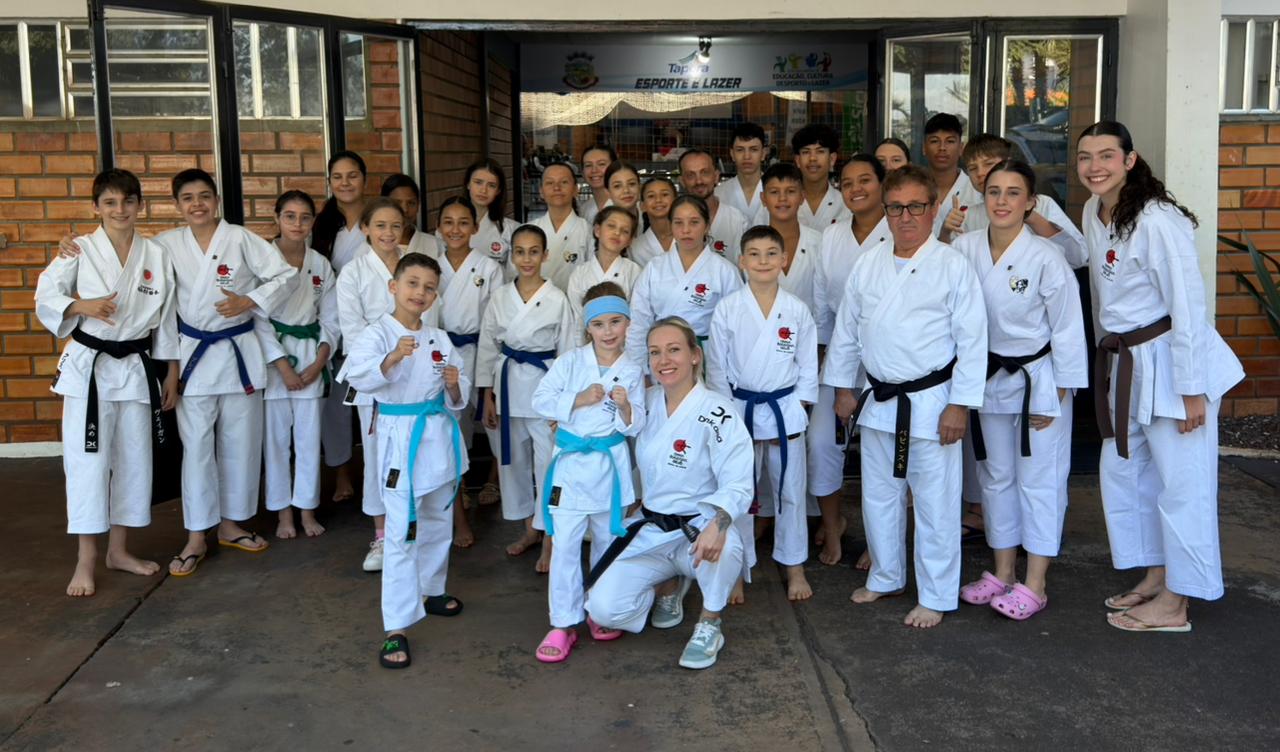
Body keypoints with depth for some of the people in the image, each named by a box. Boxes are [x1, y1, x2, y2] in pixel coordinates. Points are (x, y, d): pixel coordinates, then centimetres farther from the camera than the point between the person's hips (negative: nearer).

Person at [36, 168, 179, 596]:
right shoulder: (80, 250, -4)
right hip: (89, 365, -3)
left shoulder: (156, 255, 2)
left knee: (133, 459, 9)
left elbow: (166, 318, 6)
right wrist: (81, 306, -24)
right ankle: (86, 560, 5)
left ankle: (119, 549, 24)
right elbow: (45, 296, -3)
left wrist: (171, 374, 7)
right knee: (88, 458, -4)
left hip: (137, 367, 3)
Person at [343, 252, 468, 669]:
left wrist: (454, 386, -13)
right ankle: (396, 628, -2)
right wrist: (392, 358, -43)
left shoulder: (439, 338, 6)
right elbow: (358, 376, -28)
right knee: (402, 533, -8)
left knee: (437, 522, 21)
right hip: (400, 437, -6)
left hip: (440, 435, 6)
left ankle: (428, 591, 43)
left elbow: (458, 397, 8)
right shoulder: (377, 334, -9)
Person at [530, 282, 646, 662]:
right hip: (571, 462, -1)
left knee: (608, 542, 14)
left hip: (611, 464, 1)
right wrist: (578, 400, -17)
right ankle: (564, 624, 7)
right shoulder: (570, 361, -2)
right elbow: (540, 399, -6)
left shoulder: (632, 371, 0)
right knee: (565, 545, -2)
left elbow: (635, 427, -2)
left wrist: (625, 406, -22)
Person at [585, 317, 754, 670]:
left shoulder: (718, 413, -15)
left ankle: (709, 624, -8)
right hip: (649, 531, 5)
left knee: (723, 545, -40)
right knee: (604, 609, -13)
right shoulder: (646, 403, 1)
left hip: (698, 530, -4)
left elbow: (737, 485, -22)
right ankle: (669, 586, 19)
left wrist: (717, 524, -42)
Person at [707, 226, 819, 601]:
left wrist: (794, 410, -3)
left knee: (790, 491, 9)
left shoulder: (797, 310, -1)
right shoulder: (727, 309, -4)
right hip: (738, 409, -1)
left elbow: (808, 366, 4)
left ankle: (794, 567, 24)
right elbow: (716, 365, -1)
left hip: (785, 410, 1)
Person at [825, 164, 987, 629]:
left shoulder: (952, 267, -9)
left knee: (935, 502, 2)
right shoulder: (868, 265, 5)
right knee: (879, 495, 16)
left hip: (931, 401, -5)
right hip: (878, 400, 5)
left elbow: (972, 341, -10)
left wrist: (959, 404, -12)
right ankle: (886, 577, 34)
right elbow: (846, 329, 12)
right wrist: (844, 387, 11)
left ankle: (935, 597, 15)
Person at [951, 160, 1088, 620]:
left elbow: (1067, 328, -10)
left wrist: (1056, 394, -10)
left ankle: (1034, 584, 15)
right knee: (996, 477, 14)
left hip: (1038, 379, -5)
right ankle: (1002, 573, 29)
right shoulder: (965, 248, -5)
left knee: (1039, 479, 3)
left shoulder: (1045, 258, -16)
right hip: (990, 376, 5)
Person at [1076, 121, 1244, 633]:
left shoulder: (1157, 221, -20)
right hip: (1123, 364, 9)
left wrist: (1191, 389, -19)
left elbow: (1188, 308, -20)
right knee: (1121, 471, 16)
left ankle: (1175, 605, 11)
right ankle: (1154, 577, 31)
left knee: (1181, 482, 0)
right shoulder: (1094, 214, 5)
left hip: (1169, 362, -9)